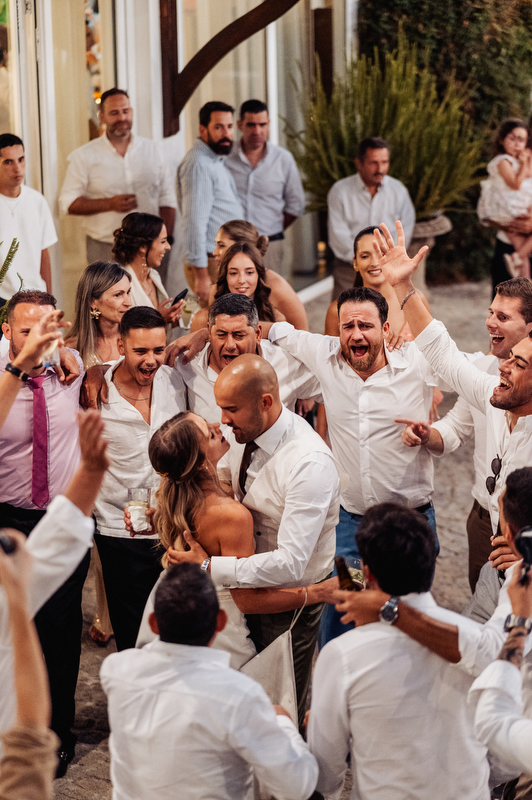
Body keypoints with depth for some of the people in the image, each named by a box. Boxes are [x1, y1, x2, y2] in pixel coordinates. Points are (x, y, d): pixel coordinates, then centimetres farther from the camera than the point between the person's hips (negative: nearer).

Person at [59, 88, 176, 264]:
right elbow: (68, 203, -2)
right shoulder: (84, 156, 3)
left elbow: (166, 199, 14)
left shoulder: (152, 150, 12)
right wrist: (110, 204, -13)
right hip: (105, 250, -2)